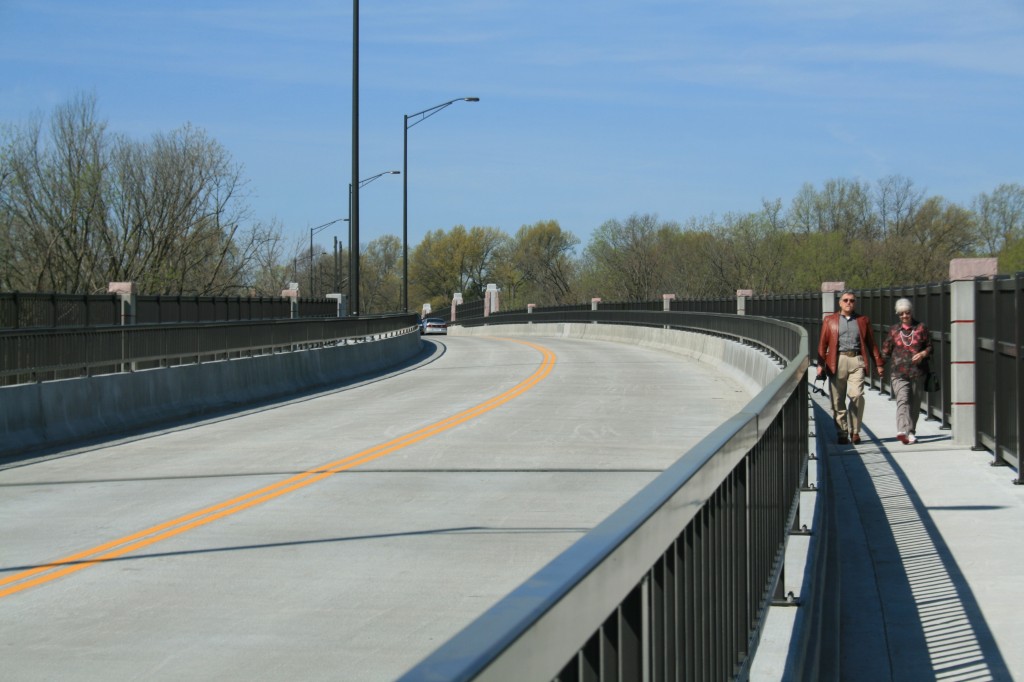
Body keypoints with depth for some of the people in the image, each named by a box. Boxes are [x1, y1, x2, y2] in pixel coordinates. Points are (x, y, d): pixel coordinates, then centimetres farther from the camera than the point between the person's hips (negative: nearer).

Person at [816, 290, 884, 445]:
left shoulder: (863, 320, 16)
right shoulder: (829, 320, 14)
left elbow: (871, 344, 17)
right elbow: (823, 344, 9)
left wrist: (878, 364, 12)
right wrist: (820, 364, -1)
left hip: (857, 361, 0)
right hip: (837, 361, 0)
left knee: (856, 395, -14)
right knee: (838, 400, 0)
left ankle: (855, 431, -2)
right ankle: (842, 433, 8)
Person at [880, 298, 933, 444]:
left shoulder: (921, 328, 7)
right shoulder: (894, 330, 9)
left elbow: (930, 347, 10)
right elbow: (886, 350, 14)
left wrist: (923, 354, -9)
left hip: (918, 372, 1)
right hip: (899, 372, -1)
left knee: (915, 403, 6)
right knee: (902, 400, -18)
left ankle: (911, 432, 19)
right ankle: (902, 431, -32)